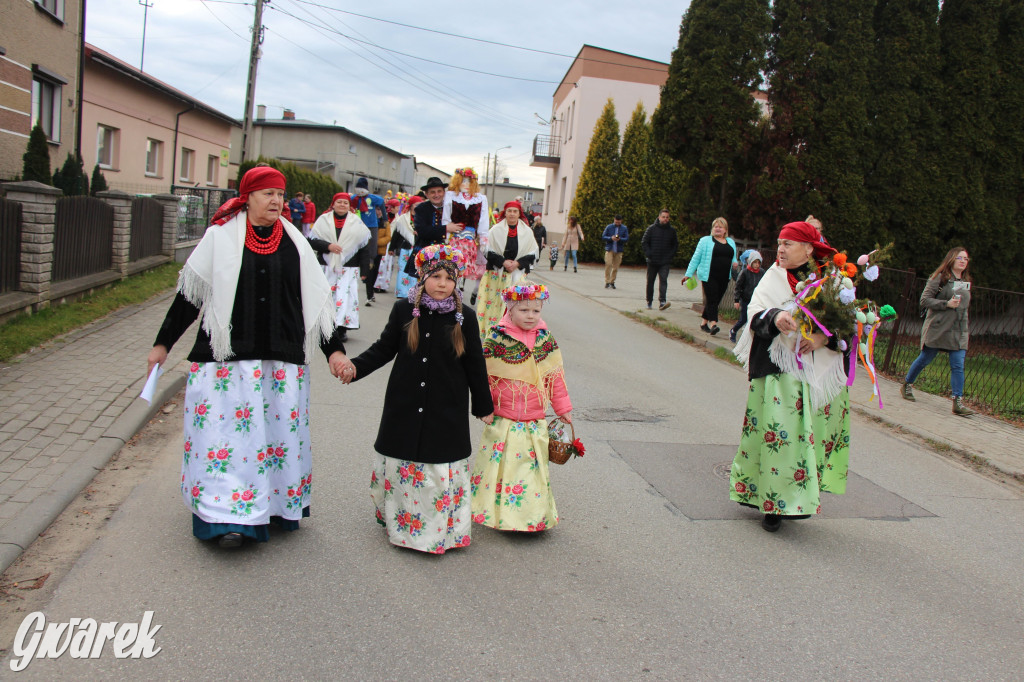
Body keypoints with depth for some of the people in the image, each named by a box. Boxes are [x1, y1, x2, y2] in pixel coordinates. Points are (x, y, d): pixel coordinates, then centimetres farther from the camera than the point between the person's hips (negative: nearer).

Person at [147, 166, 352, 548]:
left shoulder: (294, 244, 7)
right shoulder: (220, 238, 0)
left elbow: (315, 299, 9)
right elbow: (189, 294, 6)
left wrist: (334, 349, 4)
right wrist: (163, 343, 9)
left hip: (282, 358, 2)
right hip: (226, 355, -2)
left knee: (281, 431, 7)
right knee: (225, 431, -3)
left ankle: (280, 506, 21)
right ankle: (226, 516, 2)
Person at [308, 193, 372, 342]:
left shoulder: (356, 222, 6)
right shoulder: (323, 220, 7)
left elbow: (365, 246, 6)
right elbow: (312, 240, 1)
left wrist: (363, 269, 2)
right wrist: (328, 246, -16)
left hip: (349, 268, -1)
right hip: (327, 267, 1)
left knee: (346, 296, -8)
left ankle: (342, 327, -3)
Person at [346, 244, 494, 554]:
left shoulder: (465, 317, -3)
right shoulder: (404, 310, -1)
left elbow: (475, 365, 4)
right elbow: (383, 349, 7)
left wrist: (484, 406, 9)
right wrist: (356, 367, -9)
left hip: (448, 412, -1)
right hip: (404, 409, 1)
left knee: (442, 472, 2)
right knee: (401, 468, 8)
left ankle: (442, 530, 19)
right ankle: (398, 522, 29)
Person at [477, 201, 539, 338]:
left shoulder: (527, 232, 5)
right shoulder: (496, 230, 1)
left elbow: (532, 254, 6)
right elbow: (488, 251, -1)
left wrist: (517, 263, -9)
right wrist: (503, 262, -13)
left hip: (517, 273, 1)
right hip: (496, 273, -1)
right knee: (493, 301, -1)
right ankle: (489, 329, 9)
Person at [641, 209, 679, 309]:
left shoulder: (672, 230, 5)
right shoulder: (651, 229, 0)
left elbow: (675, 245, 14)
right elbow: (644, 242, 2)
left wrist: (671, 255, 1)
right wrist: (649, 254, -8)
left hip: (665, 263, 0)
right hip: (652, 261, 0)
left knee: (663, 280, -15)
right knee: (650, 282, 9)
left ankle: (662, 302, -23)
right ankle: (649, 302, 22)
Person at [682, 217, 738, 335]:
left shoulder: (731, 242, 18)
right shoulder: (705, 241, 4)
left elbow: (734, 258, 26)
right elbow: (696, 258, 3)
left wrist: (735, 263, 1)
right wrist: (688, 274, -2)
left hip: (724, 278, 5)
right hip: (709, 276, -5)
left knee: (715, 301, 8)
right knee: (711, 300, -14)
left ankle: (704, 321, 20)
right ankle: (713, 324, -20)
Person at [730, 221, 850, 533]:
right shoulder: (774, 278, 6)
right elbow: (754, 312, -3)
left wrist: (825, 337, -14)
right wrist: (774, 317, -25)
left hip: (820, 371, 1)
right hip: (778, 370, -1)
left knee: (813, 434, 4)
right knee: (777, 433, -7)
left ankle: (801, 499, 18)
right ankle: (774, 505, 1)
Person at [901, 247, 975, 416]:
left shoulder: (966, 282, 15)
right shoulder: (940, 278, -5)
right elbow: (924, 300, -10)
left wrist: (967, 329, 20)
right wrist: (946, 304, -20)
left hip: (959, 331, 5)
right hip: (937, 329, -5)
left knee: (958, 365, -4)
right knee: (925, 359, 6)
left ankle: (958, 402, -6)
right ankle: (907, 383, 29)